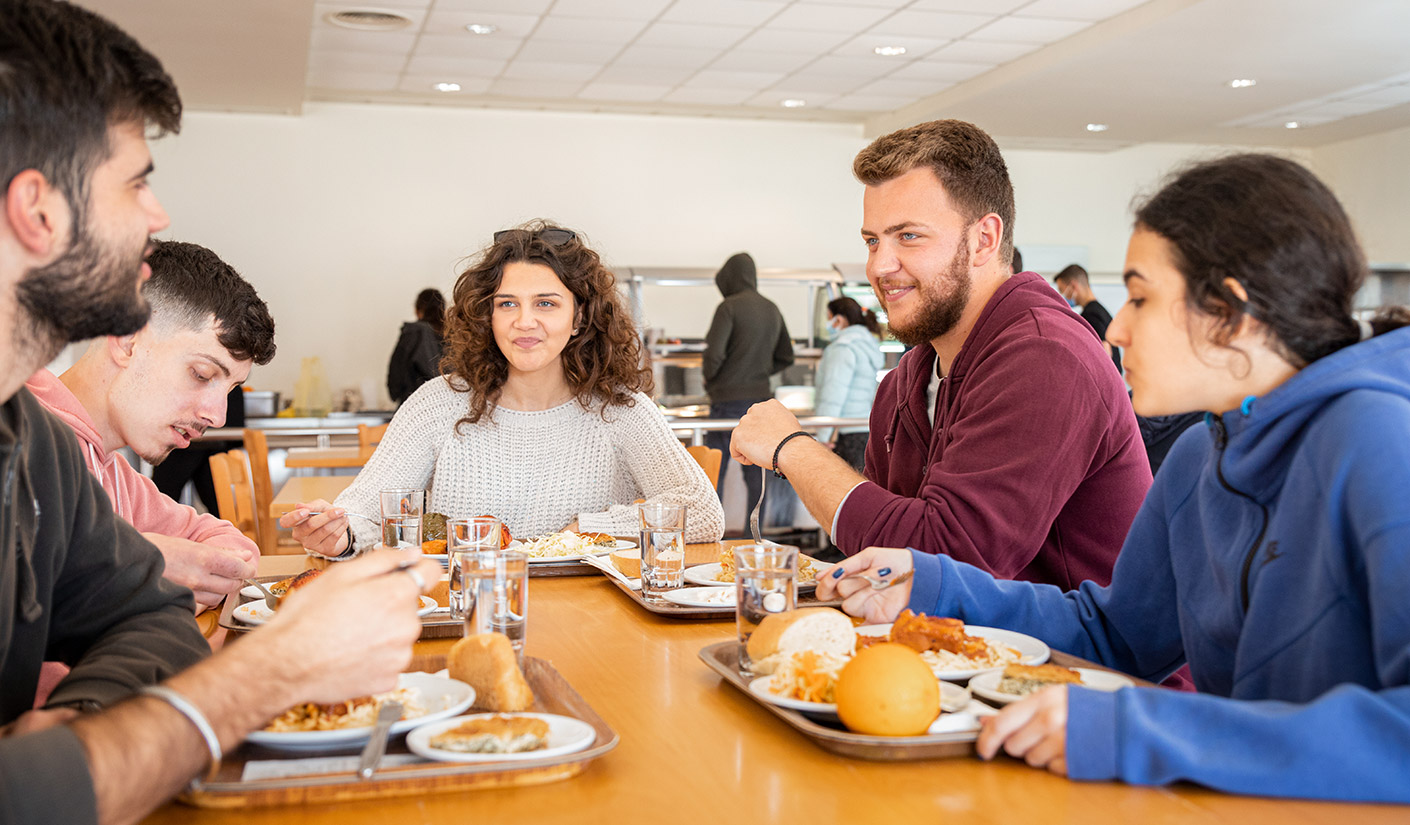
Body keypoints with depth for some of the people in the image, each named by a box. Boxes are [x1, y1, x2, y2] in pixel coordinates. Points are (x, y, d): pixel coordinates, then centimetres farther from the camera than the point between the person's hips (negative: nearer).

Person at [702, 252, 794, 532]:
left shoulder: (729, 307, -10)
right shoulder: (772, 310, 11)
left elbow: (714, 353, -18)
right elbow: (786, 357, 18)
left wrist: (707, 376, 1)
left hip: (729, 398, -6)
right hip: (760, 397, 6)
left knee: (714, 471, 0)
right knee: (754, 472, 9)